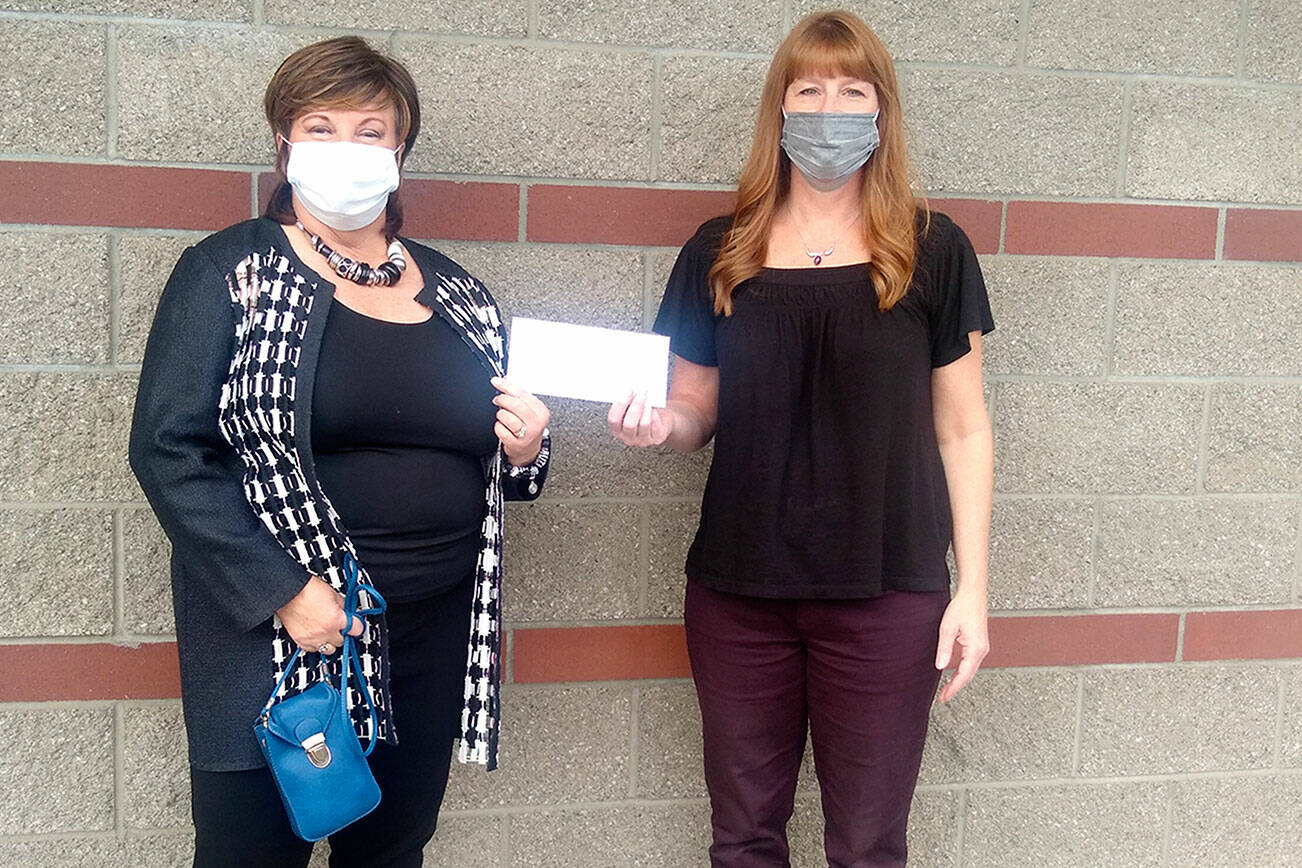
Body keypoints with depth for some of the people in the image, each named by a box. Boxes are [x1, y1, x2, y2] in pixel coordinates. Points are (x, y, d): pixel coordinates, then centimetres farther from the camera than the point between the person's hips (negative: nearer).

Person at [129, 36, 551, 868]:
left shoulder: (458, 294, 11)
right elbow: (168, 448, -9)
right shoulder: (230, 273, -1)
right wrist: (282, 590, -18)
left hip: (432, 642, 4)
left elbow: (490, 463, 21)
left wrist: (524, 450, -3)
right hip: (274, 634, -4)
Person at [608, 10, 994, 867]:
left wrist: (972, 588, -3)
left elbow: (962, 430, 1)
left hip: (887, 593, -1)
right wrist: (661, 422, -11)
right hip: (737, 588, 2)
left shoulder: (932, 250, 0)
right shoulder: (720, 252, 5)